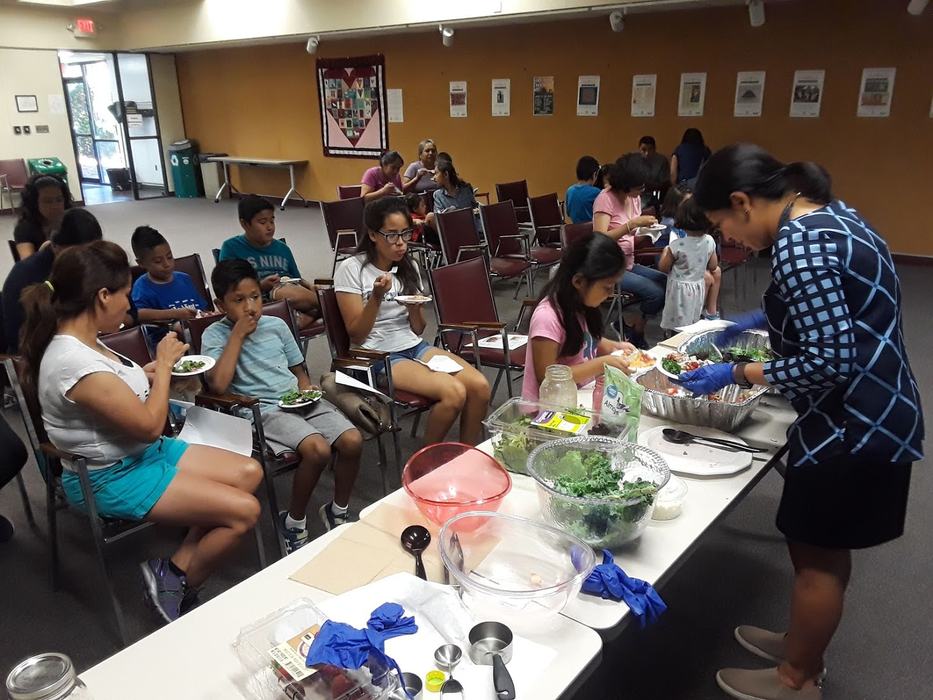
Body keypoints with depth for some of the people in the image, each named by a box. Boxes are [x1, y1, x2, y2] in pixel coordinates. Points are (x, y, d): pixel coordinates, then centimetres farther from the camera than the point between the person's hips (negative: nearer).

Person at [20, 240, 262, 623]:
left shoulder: (81, 342, 1)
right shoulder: (75, 364, -29)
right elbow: (150, 425, -23)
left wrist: (150, 372, 3)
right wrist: (164, 365, -11)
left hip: (140, 451, 10)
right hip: (110, 478, -10)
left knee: (250, 472, 2)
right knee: (244, 511, -15)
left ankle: (180, 565, 4)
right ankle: (176, 578, 8)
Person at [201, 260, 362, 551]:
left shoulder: (277, 325, 12)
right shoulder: (215, 335, -1)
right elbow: (218, 385, -18)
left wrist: (307, 388, -1)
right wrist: (238, 334, -13)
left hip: (299, 401, 5)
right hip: (263, 410, -5)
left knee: (352, 440, -18)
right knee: (317, 449, -31)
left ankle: (338, 510, 8)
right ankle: (294, 521, -4)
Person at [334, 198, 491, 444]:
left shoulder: (409, 267, 9)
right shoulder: (351, 269, -8)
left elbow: (418, 330, 11)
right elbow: (356, 336, -10)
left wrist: (415, 310, -11)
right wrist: (377, 297, -23)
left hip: (414, 347, 6)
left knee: (479, 385, -18)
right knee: (454, 393, -26)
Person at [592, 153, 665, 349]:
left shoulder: (635, 198, 9)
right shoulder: (606, 199, -14)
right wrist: (632, 224, -28)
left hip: (628, 264, 8)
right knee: (655, 292, -21)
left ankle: (635, 330, 6)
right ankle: (635, 338, 3)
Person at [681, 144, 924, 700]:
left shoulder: (799, 245, -24)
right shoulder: (829, 214, 6)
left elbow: (830, 361, -26)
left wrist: (738, 374, -17)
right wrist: (755, 321, 17)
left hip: (852, 425, -9)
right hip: (871, 415, 9)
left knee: (817, 555, 8)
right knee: (824, 548, 22)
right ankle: (803, 647, 41)